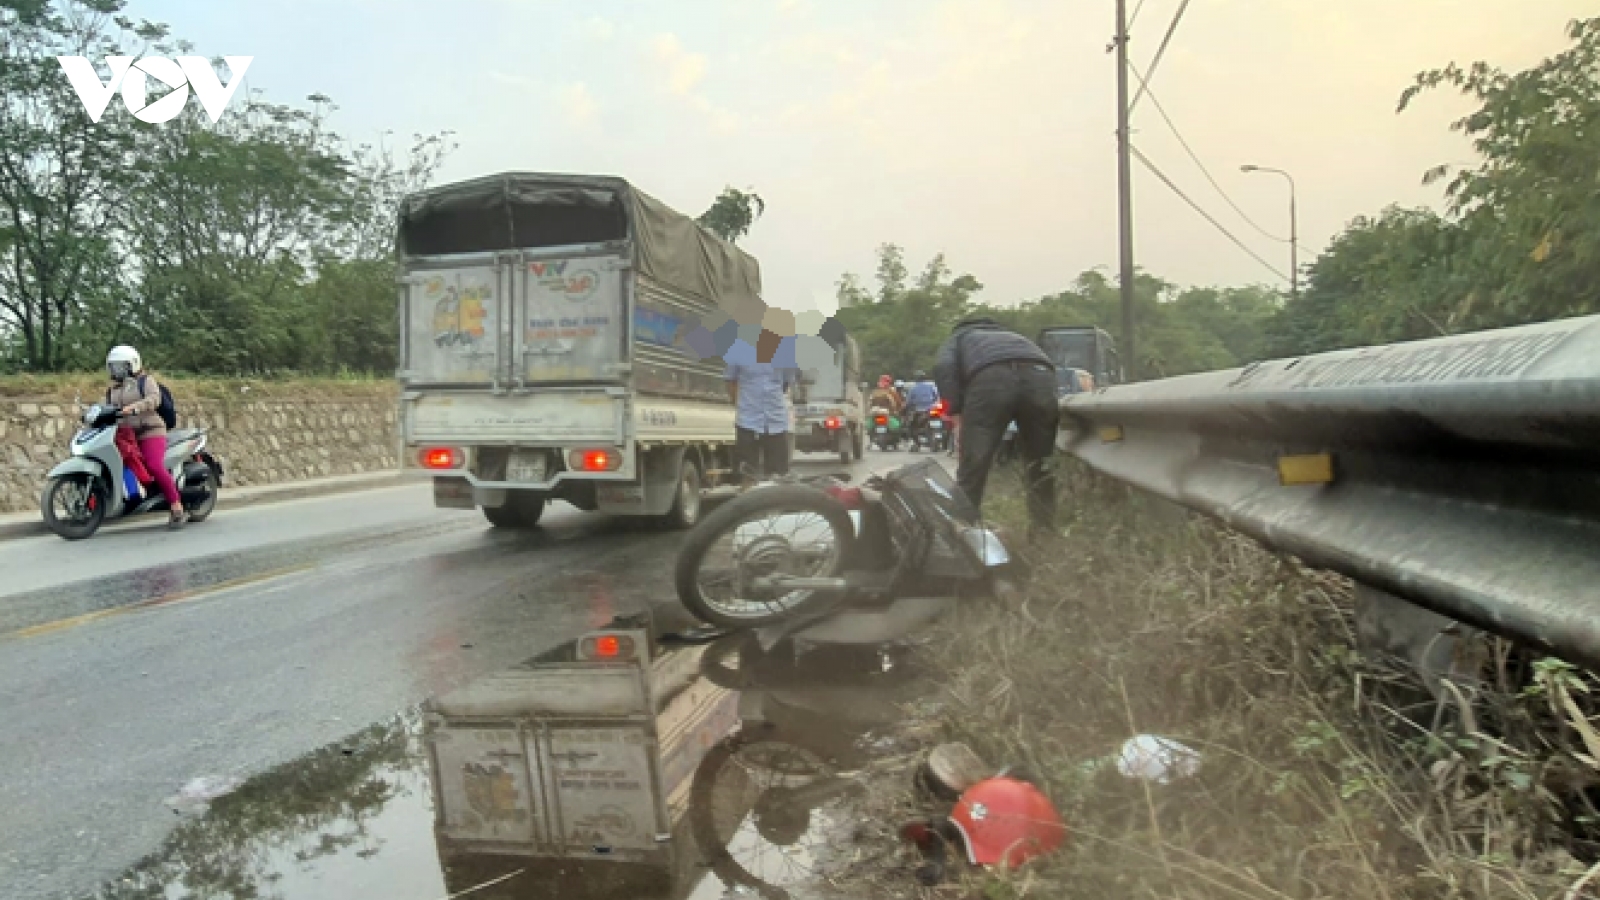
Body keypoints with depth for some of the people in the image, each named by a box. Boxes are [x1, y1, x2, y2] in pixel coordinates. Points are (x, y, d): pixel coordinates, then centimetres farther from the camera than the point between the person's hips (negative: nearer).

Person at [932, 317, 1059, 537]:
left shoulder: (957, 338, 36)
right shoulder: (1012, 337, 49)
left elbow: (943, 368, 11)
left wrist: (956, 414, 9)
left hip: (992, 376, -4)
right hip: (1040, 374, 4)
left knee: (972, 467, 4)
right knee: (1040, 467, 19)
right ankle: (1046, 534, 23)